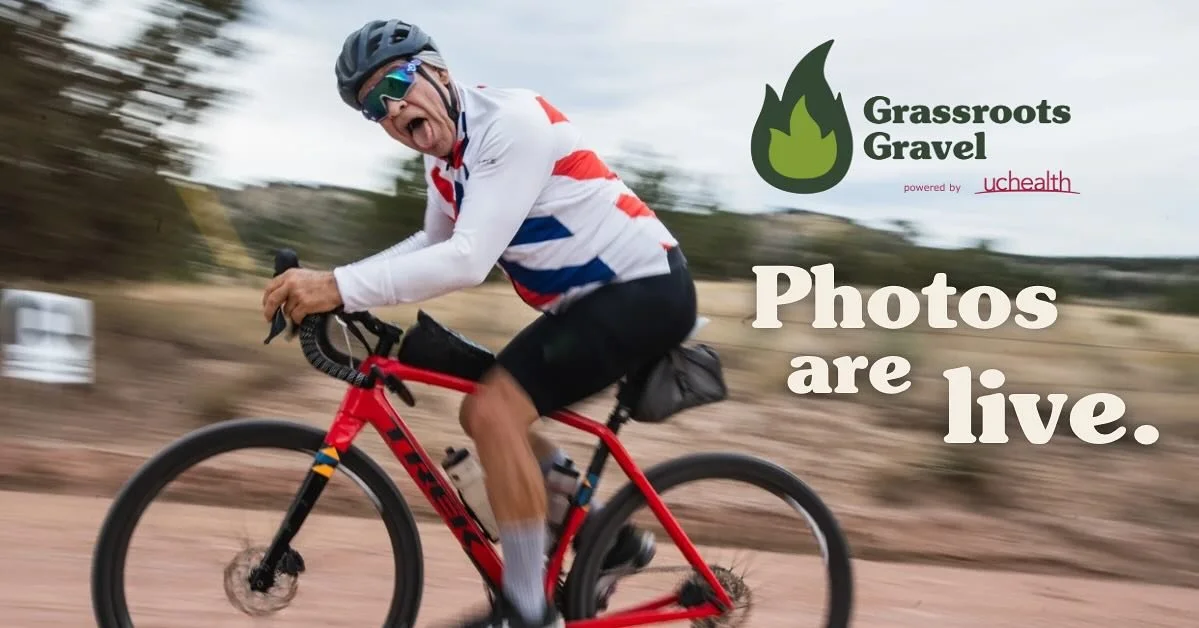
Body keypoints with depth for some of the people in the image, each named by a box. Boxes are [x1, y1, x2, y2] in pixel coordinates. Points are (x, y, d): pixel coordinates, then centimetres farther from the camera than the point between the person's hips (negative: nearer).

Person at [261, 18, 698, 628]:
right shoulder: (444, 158, 7)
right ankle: (608, 537, 22)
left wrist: (340, 287, -35)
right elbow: (433, 244, 21)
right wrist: (330, 281, 7)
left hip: (648, 288, -10)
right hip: (592, 297, 10)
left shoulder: (511, 121, -22)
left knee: (494, 410, -19)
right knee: (486, 414, 10)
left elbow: (468, 260, -32)